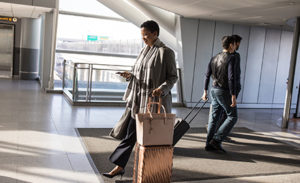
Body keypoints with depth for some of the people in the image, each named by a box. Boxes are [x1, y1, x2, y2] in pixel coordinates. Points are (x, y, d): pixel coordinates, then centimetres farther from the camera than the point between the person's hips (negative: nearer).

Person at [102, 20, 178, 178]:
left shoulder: (165, 52, -8)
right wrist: (130, 76, -1)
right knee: (130, 132, 7)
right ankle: (120, 166, 15)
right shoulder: (144, 51, 14)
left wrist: (162, 89, -23)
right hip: (138, 99, 6)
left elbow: (173, 76, -6)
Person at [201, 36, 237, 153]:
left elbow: (207, 75, 10)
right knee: (232, 117, 4)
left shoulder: (214, 58, 10)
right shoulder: (230, 58, -13)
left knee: (214, 117, 11)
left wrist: (205, 91, 17)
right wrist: (233, 96, -19)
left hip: (214, 90, 7)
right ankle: (217, 140, -3)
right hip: (224, 91, -7)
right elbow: (231, 78, -20)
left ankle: (209, 144, 13)